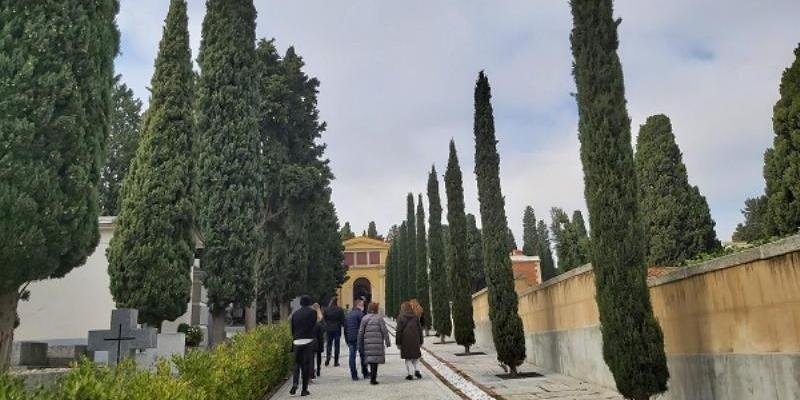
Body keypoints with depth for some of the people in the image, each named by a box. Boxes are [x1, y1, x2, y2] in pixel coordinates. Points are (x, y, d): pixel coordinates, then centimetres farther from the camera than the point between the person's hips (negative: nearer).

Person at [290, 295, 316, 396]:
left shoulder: (295, 313, 8)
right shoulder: (312, 312, -2)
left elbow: (292, 328, 12)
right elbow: (314, 325, -1)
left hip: (297, 342, 3)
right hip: (308, 341, -3)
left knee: (297, 363, 14)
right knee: (306, 364, 3)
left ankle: (294, 383, -6)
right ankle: (304, 389, 4)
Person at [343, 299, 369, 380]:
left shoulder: (348, 314, 14)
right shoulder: (360, 314, -8)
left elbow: (345, 327, 17)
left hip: (350, 339, 6)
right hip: (358, 338, -6)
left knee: (352, 356, 6)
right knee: (363, 355, 7)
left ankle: (354, 375, 5)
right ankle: (365, 373, 12)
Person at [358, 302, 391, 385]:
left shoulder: (364, 318, 6)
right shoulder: (379, 318, -4)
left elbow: (361, 332, 7)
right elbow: (384, 331, -5)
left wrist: (360, 344, 14)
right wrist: (387, 341, 3)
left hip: (367, 342, 4)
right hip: (377, 342, -4)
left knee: (371, 359, 15)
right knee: (375, 359, -1)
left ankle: (372, 377, 23)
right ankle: (373, 378, -4)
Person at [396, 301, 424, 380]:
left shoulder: (401, 317, -5)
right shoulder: (415, 317, 6)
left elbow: (399, 331, -8)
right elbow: (420, 329, 7)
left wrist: (398, 343, -3)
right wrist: (420, 342, 14)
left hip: (405, 341, -3)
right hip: (415, 340, 3)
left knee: (408, 357, 7)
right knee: (416, 356, 15)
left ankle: (410, 374, 2)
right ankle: (417, 370, -2)